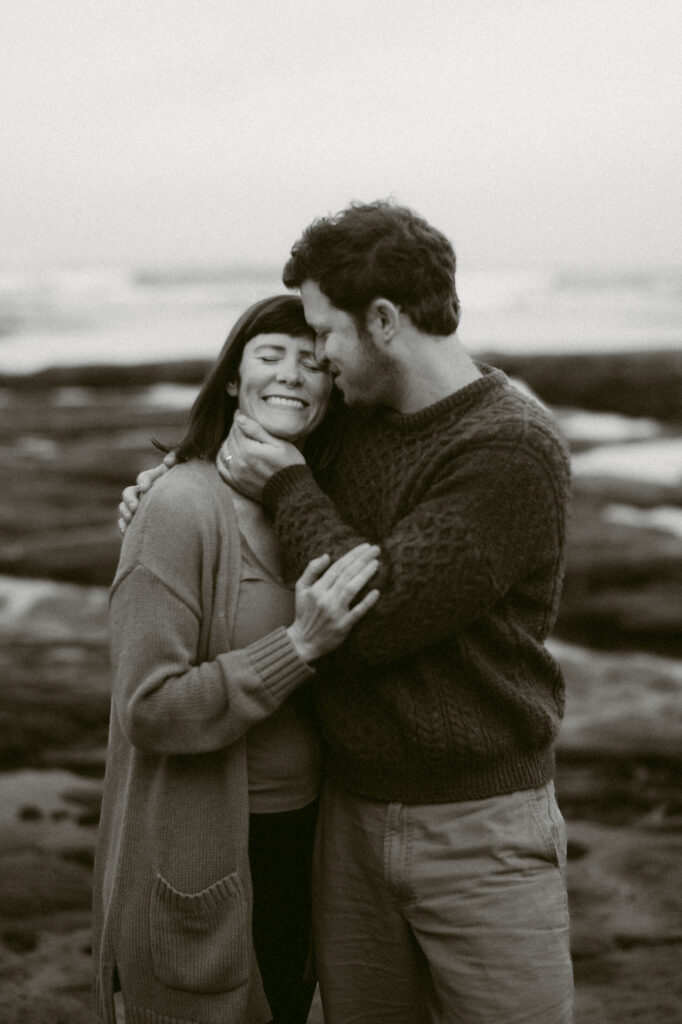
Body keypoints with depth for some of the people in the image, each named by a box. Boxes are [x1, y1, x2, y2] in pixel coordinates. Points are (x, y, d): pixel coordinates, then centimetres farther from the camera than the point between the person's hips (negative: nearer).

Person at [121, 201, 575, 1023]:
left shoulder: (514, 451, -17)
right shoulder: (352, 425, 6)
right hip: (350, 811, 6)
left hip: (478, 828, -6)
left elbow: (380, 615, -22)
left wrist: (285, 487, -10)